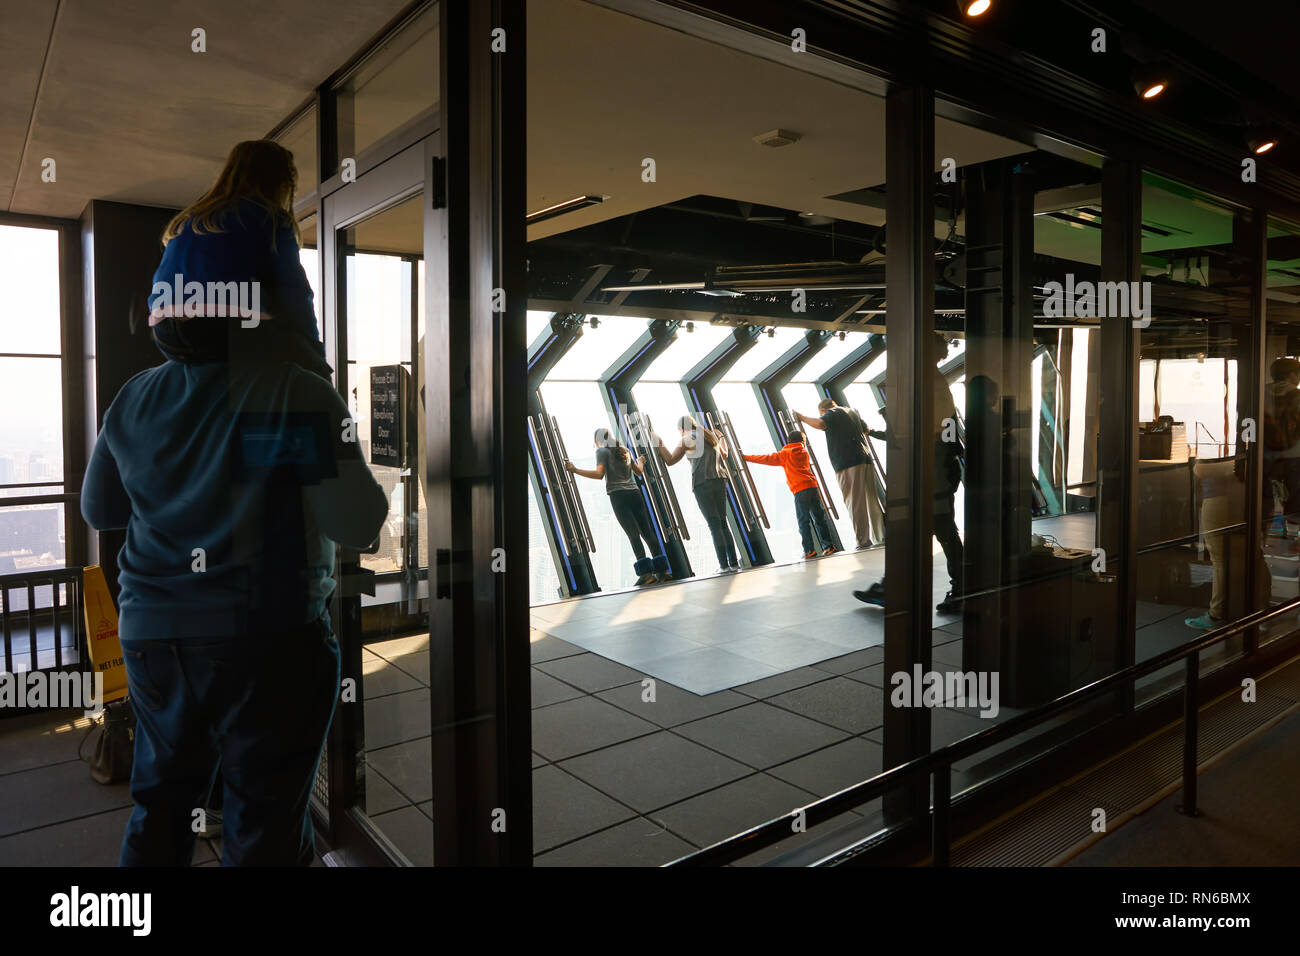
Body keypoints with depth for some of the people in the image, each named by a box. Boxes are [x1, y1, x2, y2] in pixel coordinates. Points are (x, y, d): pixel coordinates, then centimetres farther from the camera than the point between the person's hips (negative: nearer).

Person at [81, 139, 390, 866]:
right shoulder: (299, 394, -15)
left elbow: (97, 510, 15)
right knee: (264, 827, 7)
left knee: (158, 810, 23)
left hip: (154, 637, 6)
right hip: (267, 642, -5)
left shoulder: (135, 400, 3)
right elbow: (360, 526, -20)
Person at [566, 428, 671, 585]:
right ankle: (662, 570, 2)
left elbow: (599, 474, -12)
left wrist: (575, 469, -11)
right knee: (647, 532, 5)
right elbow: (639, 471, 28)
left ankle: (646, 573, -17)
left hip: (618, 496, -5)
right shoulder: (624, 450, 20)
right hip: (634, 493, 5)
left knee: (633, 535, -10)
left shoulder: (602, 451, 2)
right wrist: (641, 461, 50)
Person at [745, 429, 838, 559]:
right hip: (812, 486, 5)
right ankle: (829, 545, 12)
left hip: (800, 491, -5)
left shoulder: (785, 453, 6)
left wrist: (747, 457, 13)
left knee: (803, 521, -2)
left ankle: (810, 550, -7)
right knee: (819, 518, 11)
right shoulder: (805, 453, 20)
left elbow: (768, 459, 5)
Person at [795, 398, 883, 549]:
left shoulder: (832, 414, -2)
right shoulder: (852, 412, 23)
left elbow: (819, 424, -23)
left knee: (855, 502, -6)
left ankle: (864, 540, -7)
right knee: (871, 499, 14)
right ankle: (881, 535, 18)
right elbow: (866, 429, 40)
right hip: (865, 459, 8)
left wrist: (802, 417, -8)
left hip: (847, 462, -8)